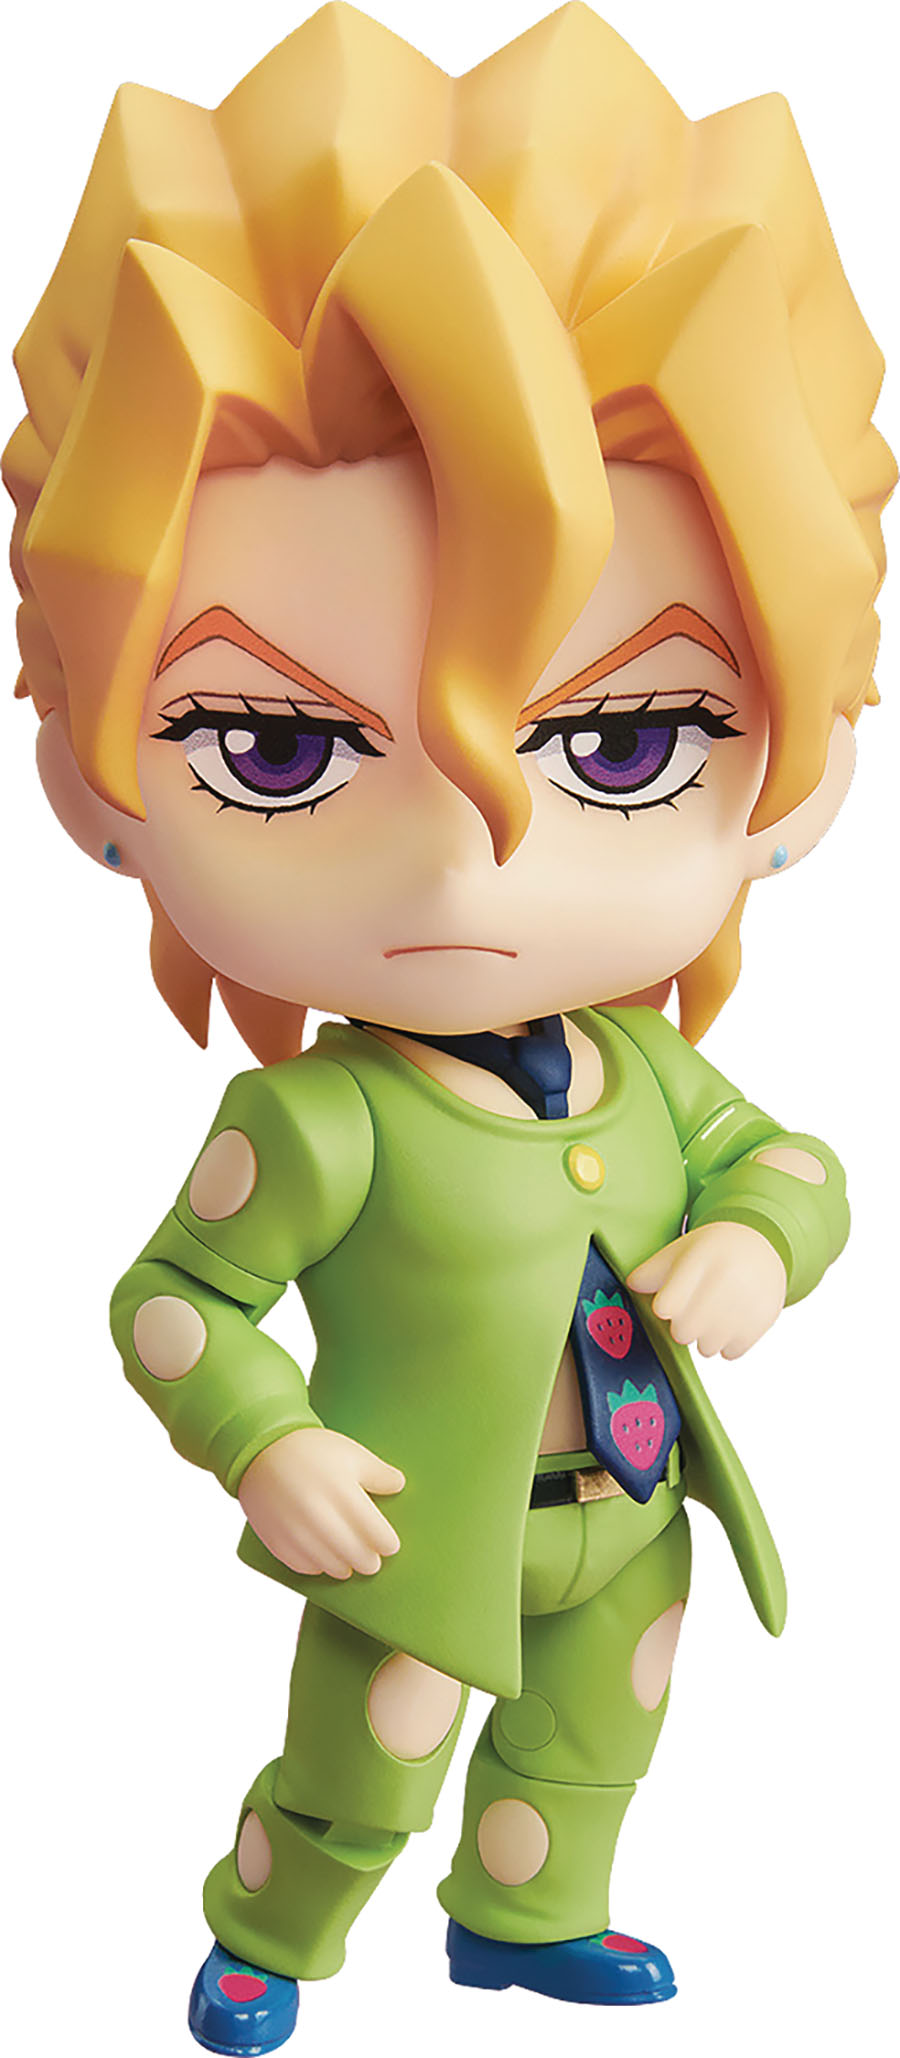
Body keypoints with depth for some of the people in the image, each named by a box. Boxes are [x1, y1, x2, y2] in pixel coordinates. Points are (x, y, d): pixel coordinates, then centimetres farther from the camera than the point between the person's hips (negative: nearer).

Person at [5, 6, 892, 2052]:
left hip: (621, 1514, 6)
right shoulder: (314, 1122, -27)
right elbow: (171, 1299, -18)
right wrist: (270, 1455, -26)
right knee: (353, 1775, 15)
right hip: (413, 1542, -5)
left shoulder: (651, 1074, -12)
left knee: (590, 1728, 27)